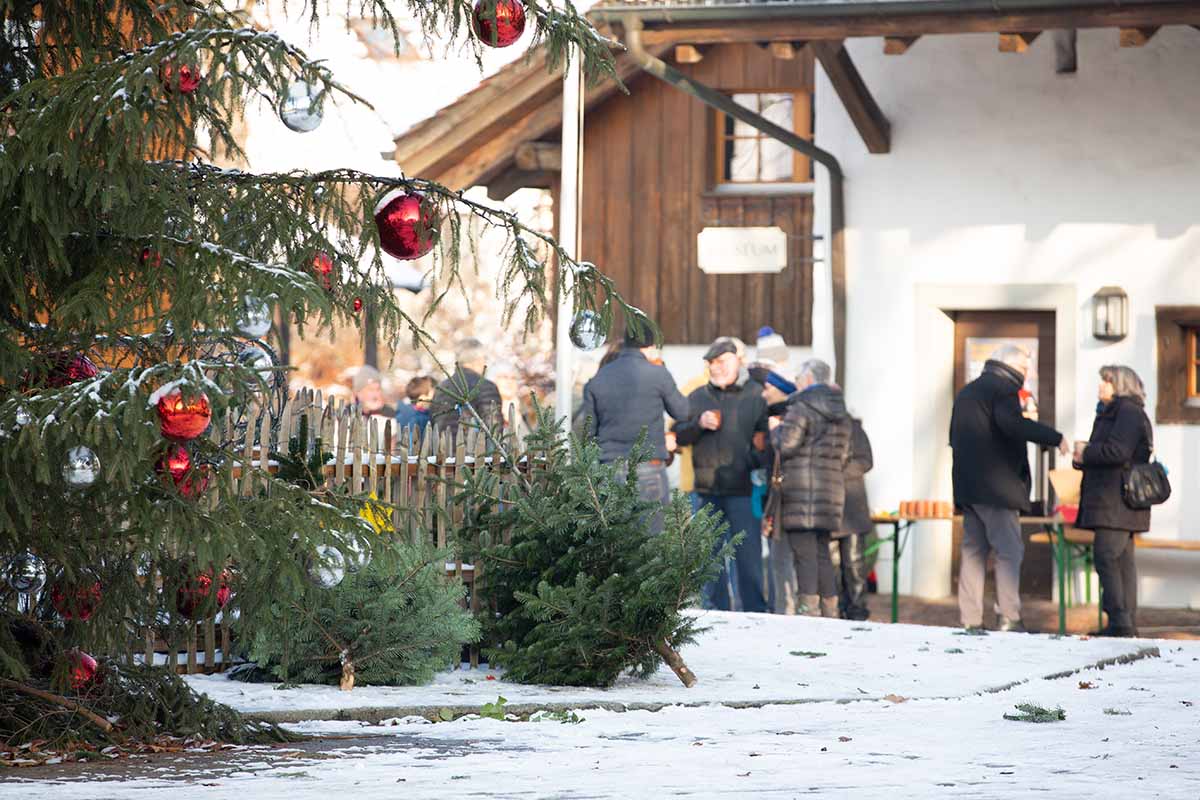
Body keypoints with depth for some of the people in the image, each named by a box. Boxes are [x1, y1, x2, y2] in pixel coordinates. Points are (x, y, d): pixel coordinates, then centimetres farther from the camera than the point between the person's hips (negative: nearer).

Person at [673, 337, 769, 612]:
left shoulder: (755, 396, 3)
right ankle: (716, 612, 14)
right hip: (706, 491, 4)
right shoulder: (698, 398, 14)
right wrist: (699, 424, -9)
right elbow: (678, 435, 9)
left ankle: (754, 611, 1)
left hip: (742, 490, -4)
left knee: (748, 556, -5)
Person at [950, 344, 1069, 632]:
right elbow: (1012, 423, -28)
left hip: (968, 487, 9)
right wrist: (1054, 438, -24)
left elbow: (954, 438, 26)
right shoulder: (1002, 390, -9)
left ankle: (970, 620, 6)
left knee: (973, 551, 8)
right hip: (997, 487, -9)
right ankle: (1009, 618, -13)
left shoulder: (967, 392, 20)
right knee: (1010, 551, -7)